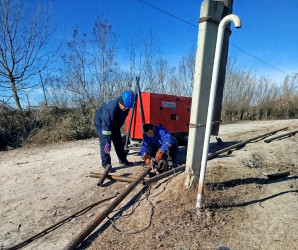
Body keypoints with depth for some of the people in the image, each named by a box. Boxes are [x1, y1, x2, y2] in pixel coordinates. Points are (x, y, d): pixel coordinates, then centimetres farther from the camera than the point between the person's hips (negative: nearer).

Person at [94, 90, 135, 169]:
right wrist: (107, 142, -40)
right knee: (104, 141, -15)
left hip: (114, 122, 7)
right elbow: (106, 125, -40)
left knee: (118, 140, 6)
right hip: (101, 122, -6)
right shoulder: (111, 108, -41)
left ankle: (123, 160, 19)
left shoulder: (126, 106, -19)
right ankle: (106, 164, -5)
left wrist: (118, 127, 12)